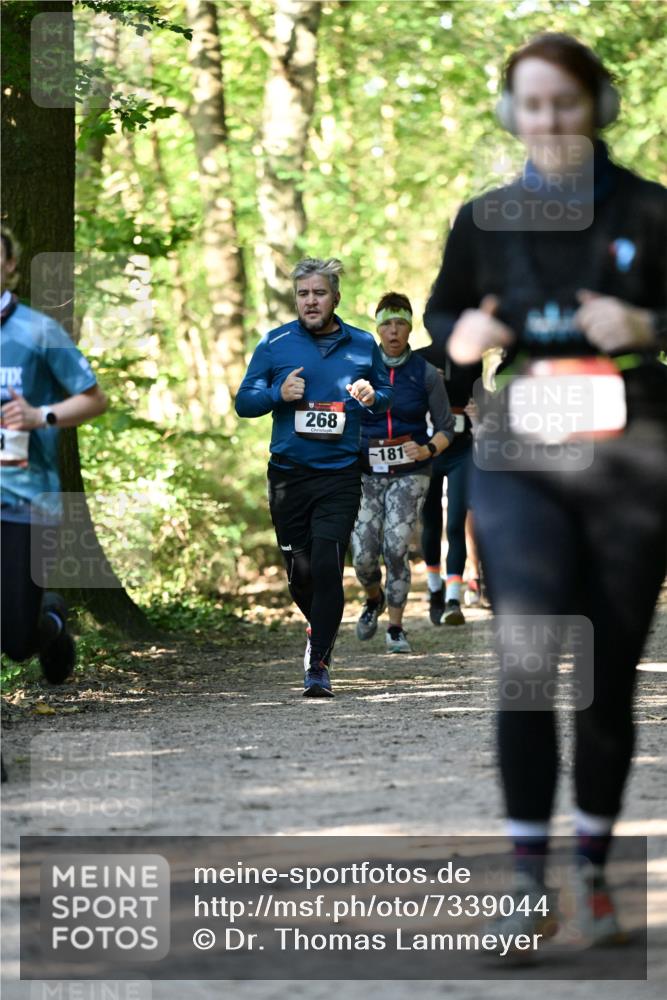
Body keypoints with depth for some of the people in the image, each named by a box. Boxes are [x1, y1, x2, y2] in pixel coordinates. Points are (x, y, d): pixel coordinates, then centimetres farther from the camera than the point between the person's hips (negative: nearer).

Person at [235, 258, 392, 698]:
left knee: (327, 569, -14)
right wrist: (279, 394, -12)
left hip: (340, 475, -1)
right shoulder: (275, 344, 5)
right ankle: (323, 628, 36)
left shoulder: (362, 345, 7)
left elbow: (389, 392, 20)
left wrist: (373, 396, -4)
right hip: (288, 475, 1)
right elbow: (244, 401, 8)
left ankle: (319, 665, -8)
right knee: (299, 573, 6)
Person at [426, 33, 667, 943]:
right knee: (530, 658, -14)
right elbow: (441, 312, 19)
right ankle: (526, 876, -12)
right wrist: (462, 336, -3)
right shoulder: (487, 219, 6)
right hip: (520, 464, 1)